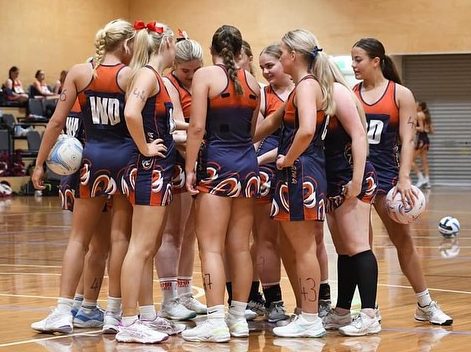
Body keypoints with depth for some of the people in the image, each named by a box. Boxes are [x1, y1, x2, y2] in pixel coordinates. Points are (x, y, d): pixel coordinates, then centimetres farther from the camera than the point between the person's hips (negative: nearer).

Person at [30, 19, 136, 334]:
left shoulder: (79, 73, 0)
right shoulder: (131, 76, -5)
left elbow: (58, 121, -1)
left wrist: (40, 163, 3)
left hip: (93, 157, 2)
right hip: (126, 157, -2)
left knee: (79, 238, 8)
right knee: (121, 236, 6)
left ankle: (63, 313, 1)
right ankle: (114, 313, 9)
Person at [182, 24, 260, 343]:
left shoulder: (205, 76, -7)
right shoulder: (252, 82, 9)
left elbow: (197, 127, -13)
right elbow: (252, 130, 13)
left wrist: (190, 169, -9)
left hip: (217, 163, -6)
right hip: (247, 163, 6)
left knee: (211, 246, -5)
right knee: (240, 246, 10)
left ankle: (217, 322, -11)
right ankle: (239, 317, 15)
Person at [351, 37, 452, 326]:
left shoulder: (401, 94, -2)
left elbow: (407, 139, -7)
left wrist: (404, 178, -17)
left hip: (385, 173, -1)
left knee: (403, 240, 5)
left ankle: (426, 305, 16)